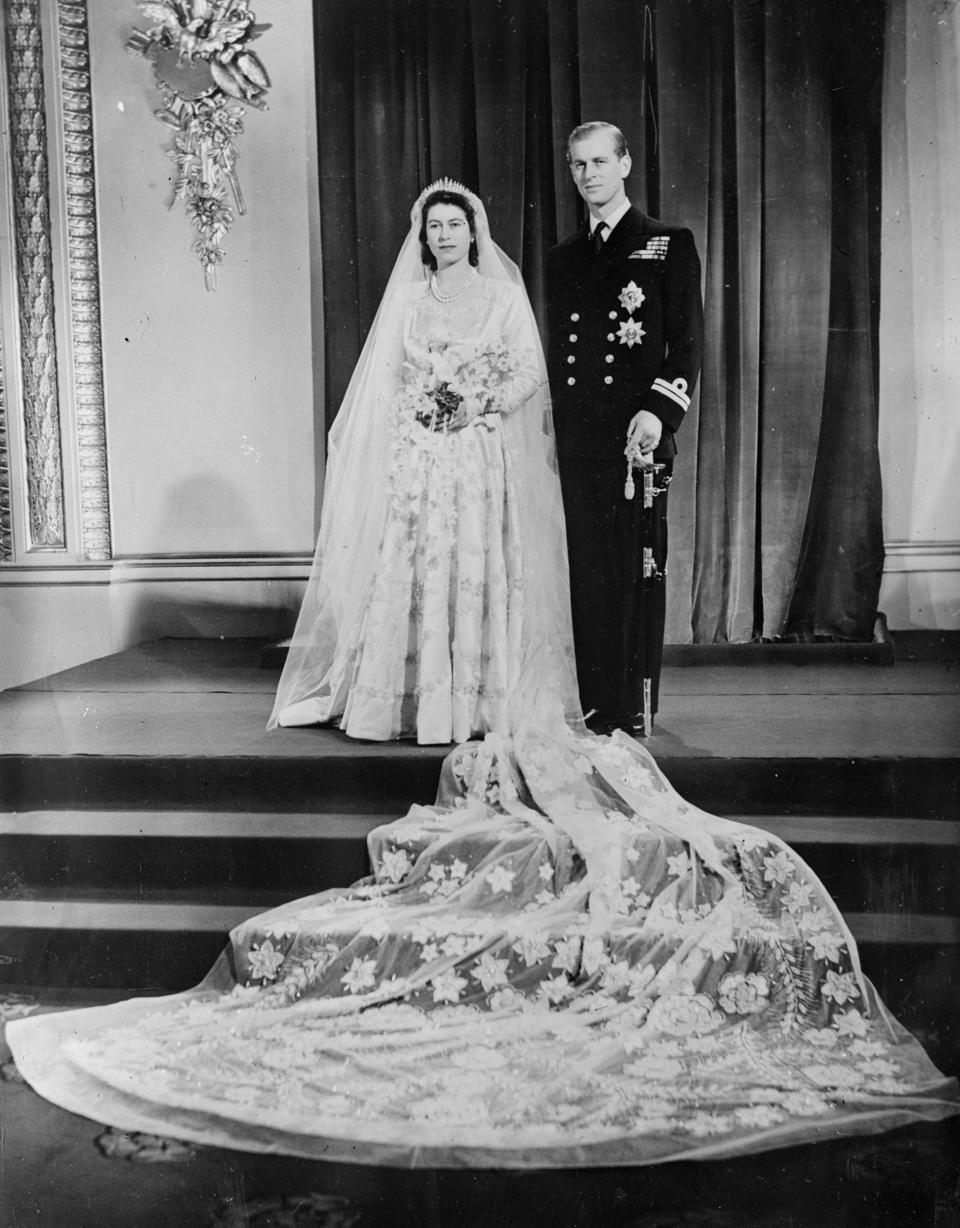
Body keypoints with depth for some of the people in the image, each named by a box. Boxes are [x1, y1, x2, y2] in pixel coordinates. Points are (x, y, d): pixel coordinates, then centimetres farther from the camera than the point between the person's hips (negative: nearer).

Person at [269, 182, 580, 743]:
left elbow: (530, 371, 2)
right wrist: (423, 410, -3)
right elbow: (385, 383, 11)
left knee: (478, 569, -6)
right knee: (415, 570, -4)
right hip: (414, 458, 2)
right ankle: (417, 702, 2)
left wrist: (480, 402, -9)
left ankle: (478, 703, 1)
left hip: (481, 458, -1)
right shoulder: (405, 299, 13)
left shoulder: (503, 295, 8)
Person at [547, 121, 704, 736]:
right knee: (583, 573, 4)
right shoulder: (562, 257, 20)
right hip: (574, 441, 5)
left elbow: (689, 342, -2)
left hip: (638, 434, -4)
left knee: (637, 571, -3)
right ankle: (591, 706, 12)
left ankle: (634, 712, 4)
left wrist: (658, 411, -16)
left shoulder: (669, 244, 6)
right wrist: (552, 428, 13)